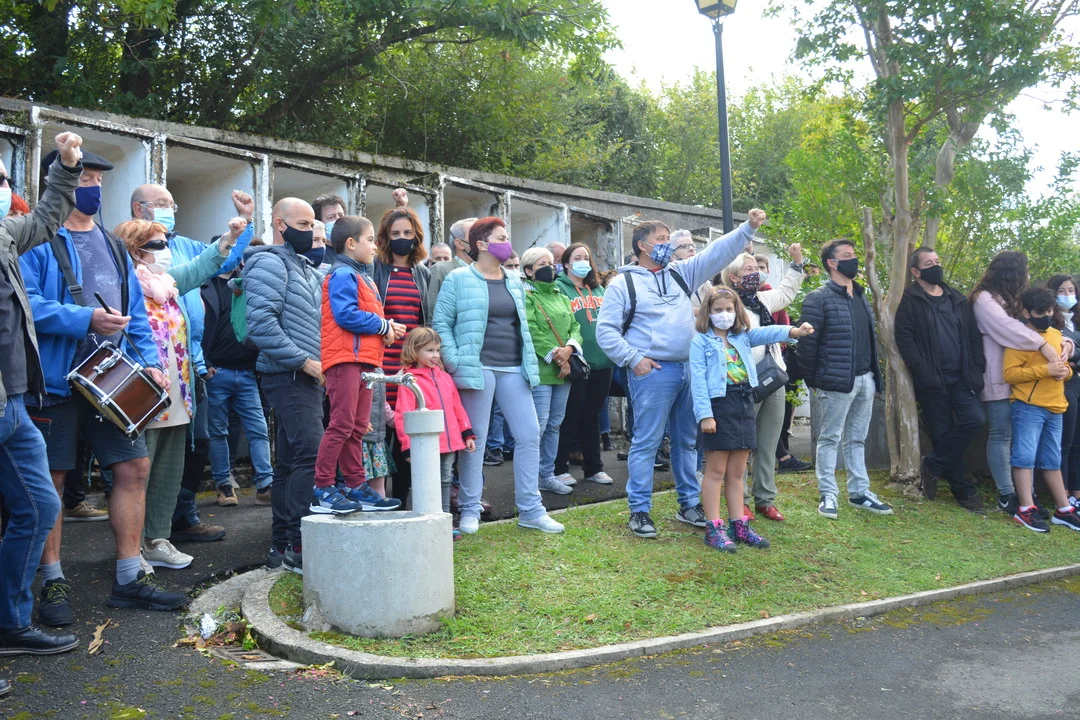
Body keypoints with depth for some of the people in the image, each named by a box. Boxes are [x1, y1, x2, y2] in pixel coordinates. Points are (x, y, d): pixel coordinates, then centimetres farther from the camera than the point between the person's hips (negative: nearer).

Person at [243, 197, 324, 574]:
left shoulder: (305, 268, 22)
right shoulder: (269, 263, -8)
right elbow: (261, 324, -20)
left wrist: (320, 362, 13)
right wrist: (303, 360, -18)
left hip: (305, 376, 10)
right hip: (288, 376, -10)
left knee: (291, 461, 10)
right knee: (312, 454, -16)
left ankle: (281, 545, 17)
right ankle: (299, 545, -13)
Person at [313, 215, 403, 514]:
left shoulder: (362, 277, 23)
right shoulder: (342, 275, -9)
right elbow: (346, 315, -21)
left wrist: (388, 327, 4)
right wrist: (383, 325, -11)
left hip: (364, 360, 10)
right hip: (345, 359, -10)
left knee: (357, 428, 12)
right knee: (341, 425, -9)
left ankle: (357, 487, 19)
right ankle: (322, 491, -4)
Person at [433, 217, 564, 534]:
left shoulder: (514, 282, 17)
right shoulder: (459, 279, -1)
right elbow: (440, 323, -4)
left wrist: (530, 362, 14)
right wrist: (454, 362, -13)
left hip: (514, 369, 6)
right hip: (477, 369, -6)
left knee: (529, 435, 2)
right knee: (475, 439, 0)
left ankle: (530, 510, 12)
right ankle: (470, 511, 13)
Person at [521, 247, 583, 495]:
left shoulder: (561, 298, 19)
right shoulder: (526, 296, -4)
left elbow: (575, 327, 12)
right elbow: (531, 331, -14)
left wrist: (569, 348, -8)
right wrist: (555, 356, -15)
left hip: (563, 370, 8)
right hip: (539, 370, -8)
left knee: (554, 424, 12)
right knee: (538, 425, -9)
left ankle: (547, 475, 21)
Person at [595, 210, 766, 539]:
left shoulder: (681, 273, 15)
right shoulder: (623, 283, -1)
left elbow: (717, 253, 12)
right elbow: (605, 330, -5)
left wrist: (748, 228, 2)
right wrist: (633, 358, -13)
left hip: (688, 370, 6)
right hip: (652, 373, -6)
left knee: (687, 441, 13)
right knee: (646, 443, -2)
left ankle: (689, 505, 25)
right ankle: (639, 510, 7)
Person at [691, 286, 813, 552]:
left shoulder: (743, 337, 14)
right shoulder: (701, 341, -2)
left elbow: (766, 333, -4)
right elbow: (698, 380, -10)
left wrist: (793, 331, -25)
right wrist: (704, 414, -18)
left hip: (744, 405, 6)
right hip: (718, 405, -6)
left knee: (736, 472, 12)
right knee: (716, 470, -1)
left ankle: (739, 525, 20)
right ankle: (713, 528, 5)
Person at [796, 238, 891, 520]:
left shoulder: (861, 297, 15)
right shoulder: (819, 299, -11)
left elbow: (871, 336, 20)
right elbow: (807, 343, -12)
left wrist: (873, 372, 14)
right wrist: (813, 379, -10)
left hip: (865, 379, 8)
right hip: (837, 382, -8)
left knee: (857, 439, 14)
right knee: (830, 438, 1)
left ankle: (859, 492, 23)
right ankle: (828, 495, 8)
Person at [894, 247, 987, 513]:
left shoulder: (958, 300, 15)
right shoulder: (910, 299, -2)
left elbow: (974, 335, 15)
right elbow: (904, 336, -11)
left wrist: (977, 366, 2)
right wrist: (921, 369, -18)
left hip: (961, 377, 4)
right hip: (932, 380, -4)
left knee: (974, 419, -14)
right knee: (943, 433, 0)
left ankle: (933, 466, 5)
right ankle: (963, 491, 14)